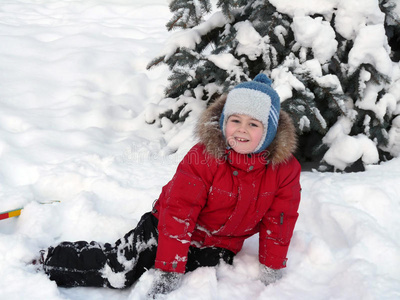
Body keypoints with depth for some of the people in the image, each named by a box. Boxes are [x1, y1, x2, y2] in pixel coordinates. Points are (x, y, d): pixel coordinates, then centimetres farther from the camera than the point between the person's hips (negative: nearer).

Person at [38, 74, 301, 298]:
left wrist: (272, 271, -3)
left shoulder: (285, 169, -16)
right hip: (170, 227, -3)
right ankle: (48, 260, 10)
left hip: (220, 245, 4)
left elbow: (279, 220, -5)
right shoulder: (202, 158, -24)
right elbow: (179, 211, -24)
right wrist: (169, 270, -24)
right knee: (118, 272, -10)